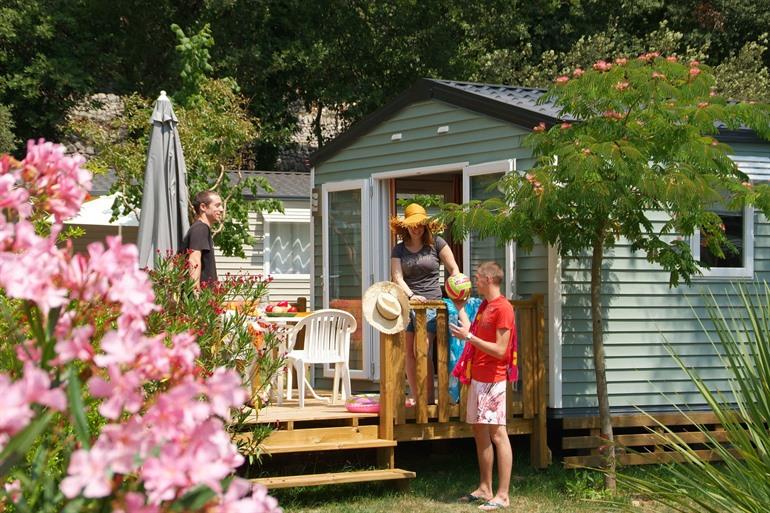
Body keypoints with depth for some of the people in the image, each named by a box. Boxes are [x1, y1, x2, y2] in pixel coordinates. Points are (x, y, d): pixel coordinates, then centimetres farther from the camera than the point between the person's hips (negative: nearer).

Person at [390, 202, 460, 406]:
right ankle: (414, 395, 11)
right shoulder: (399, 249, 10)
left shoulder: (436, 244, 5)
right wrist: (411, 295, -19)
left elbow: (454, 270, 6)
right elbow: (397, 277, -1)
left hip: (431, 303, -3)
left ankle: (429, 396, -9)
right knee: (409, 351, 3)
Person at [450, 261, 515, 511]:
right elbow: (473, 335, 15)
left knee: (497, 434, -8)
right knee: (480, 432, 12)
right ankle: (484, 489, 19)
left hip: (493, 379, -10)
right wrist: (460, 307, 20)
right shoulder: (484, 306, 15)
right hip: (477, 377, 10)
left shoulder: (503, 308, -14)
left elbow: (500, 350, -17)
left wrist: (468, 336, -18)